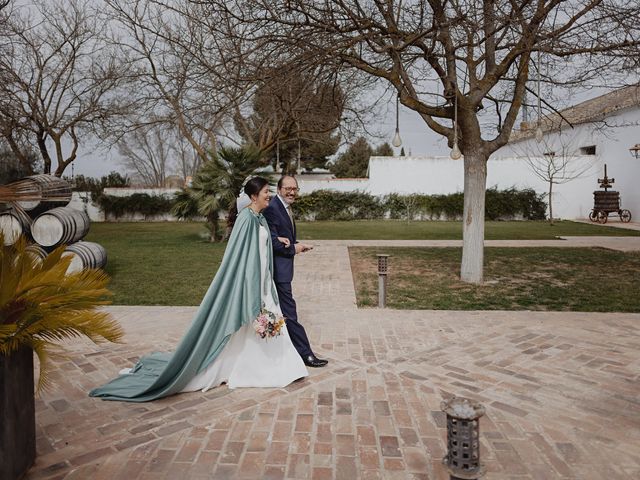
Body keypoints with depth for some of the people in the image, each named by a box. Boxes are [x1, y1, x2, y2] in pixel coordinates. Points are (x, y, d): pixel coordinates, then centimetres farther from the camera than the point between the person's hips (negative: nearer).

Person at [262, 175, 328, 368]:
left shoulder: (285, 208, 13)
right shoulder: (272, 209, -18)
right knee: (289, 312, -4)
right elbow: (272, 242, -23)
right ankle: (305, 354, 2)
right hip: (279, 269, -10)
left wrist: (296, 245, 1)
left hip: (283, 267, 10)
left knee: (279, 312, 18)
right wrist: (293, 248, -11)